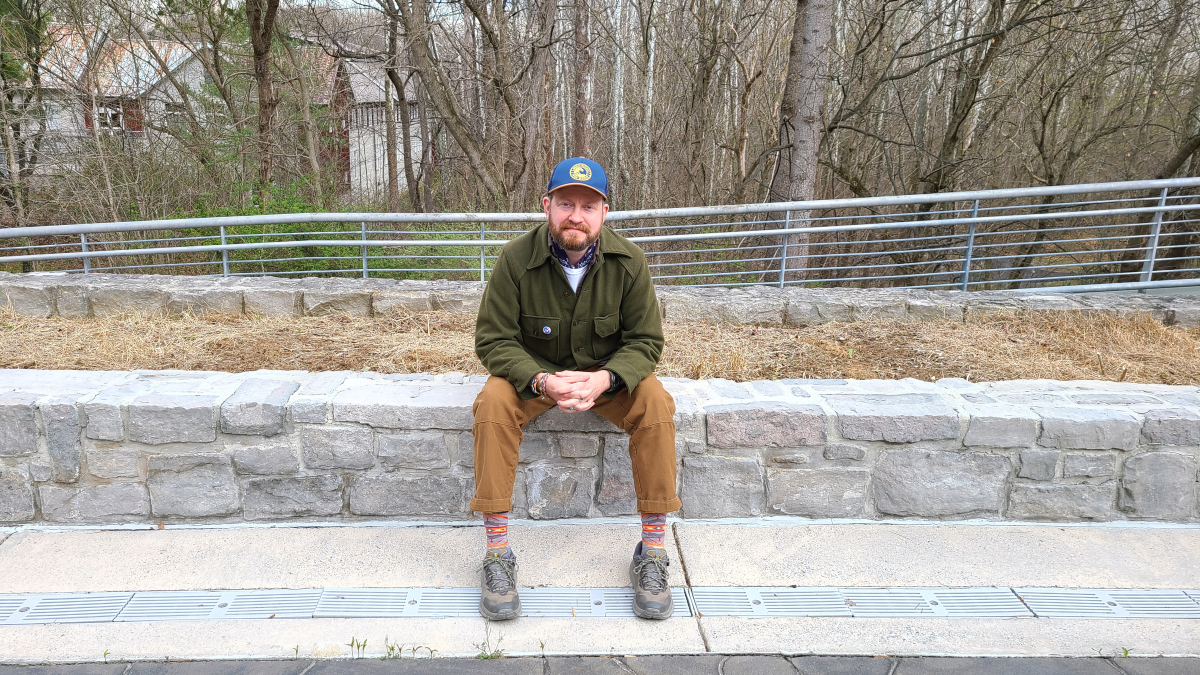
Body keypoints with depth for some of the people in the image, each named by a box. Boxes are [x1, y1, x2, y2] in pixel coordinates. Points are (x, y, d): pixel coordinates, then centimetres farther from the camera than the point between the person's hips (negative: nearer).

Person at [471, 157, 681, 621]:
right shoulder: (516, 259, -17)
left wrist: (606, 378, -30)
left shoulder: (628, 262, -14)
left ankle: (653, 548, -15)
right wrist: (541, 380, -33)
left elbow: (645, 340, -9)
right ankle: (497, 550, -20)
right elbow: (493, 340, -14)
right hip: (531, 371, 0)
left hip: (608, 371, 1)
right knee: (493, 404, -30)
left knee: (656, 404, -27)